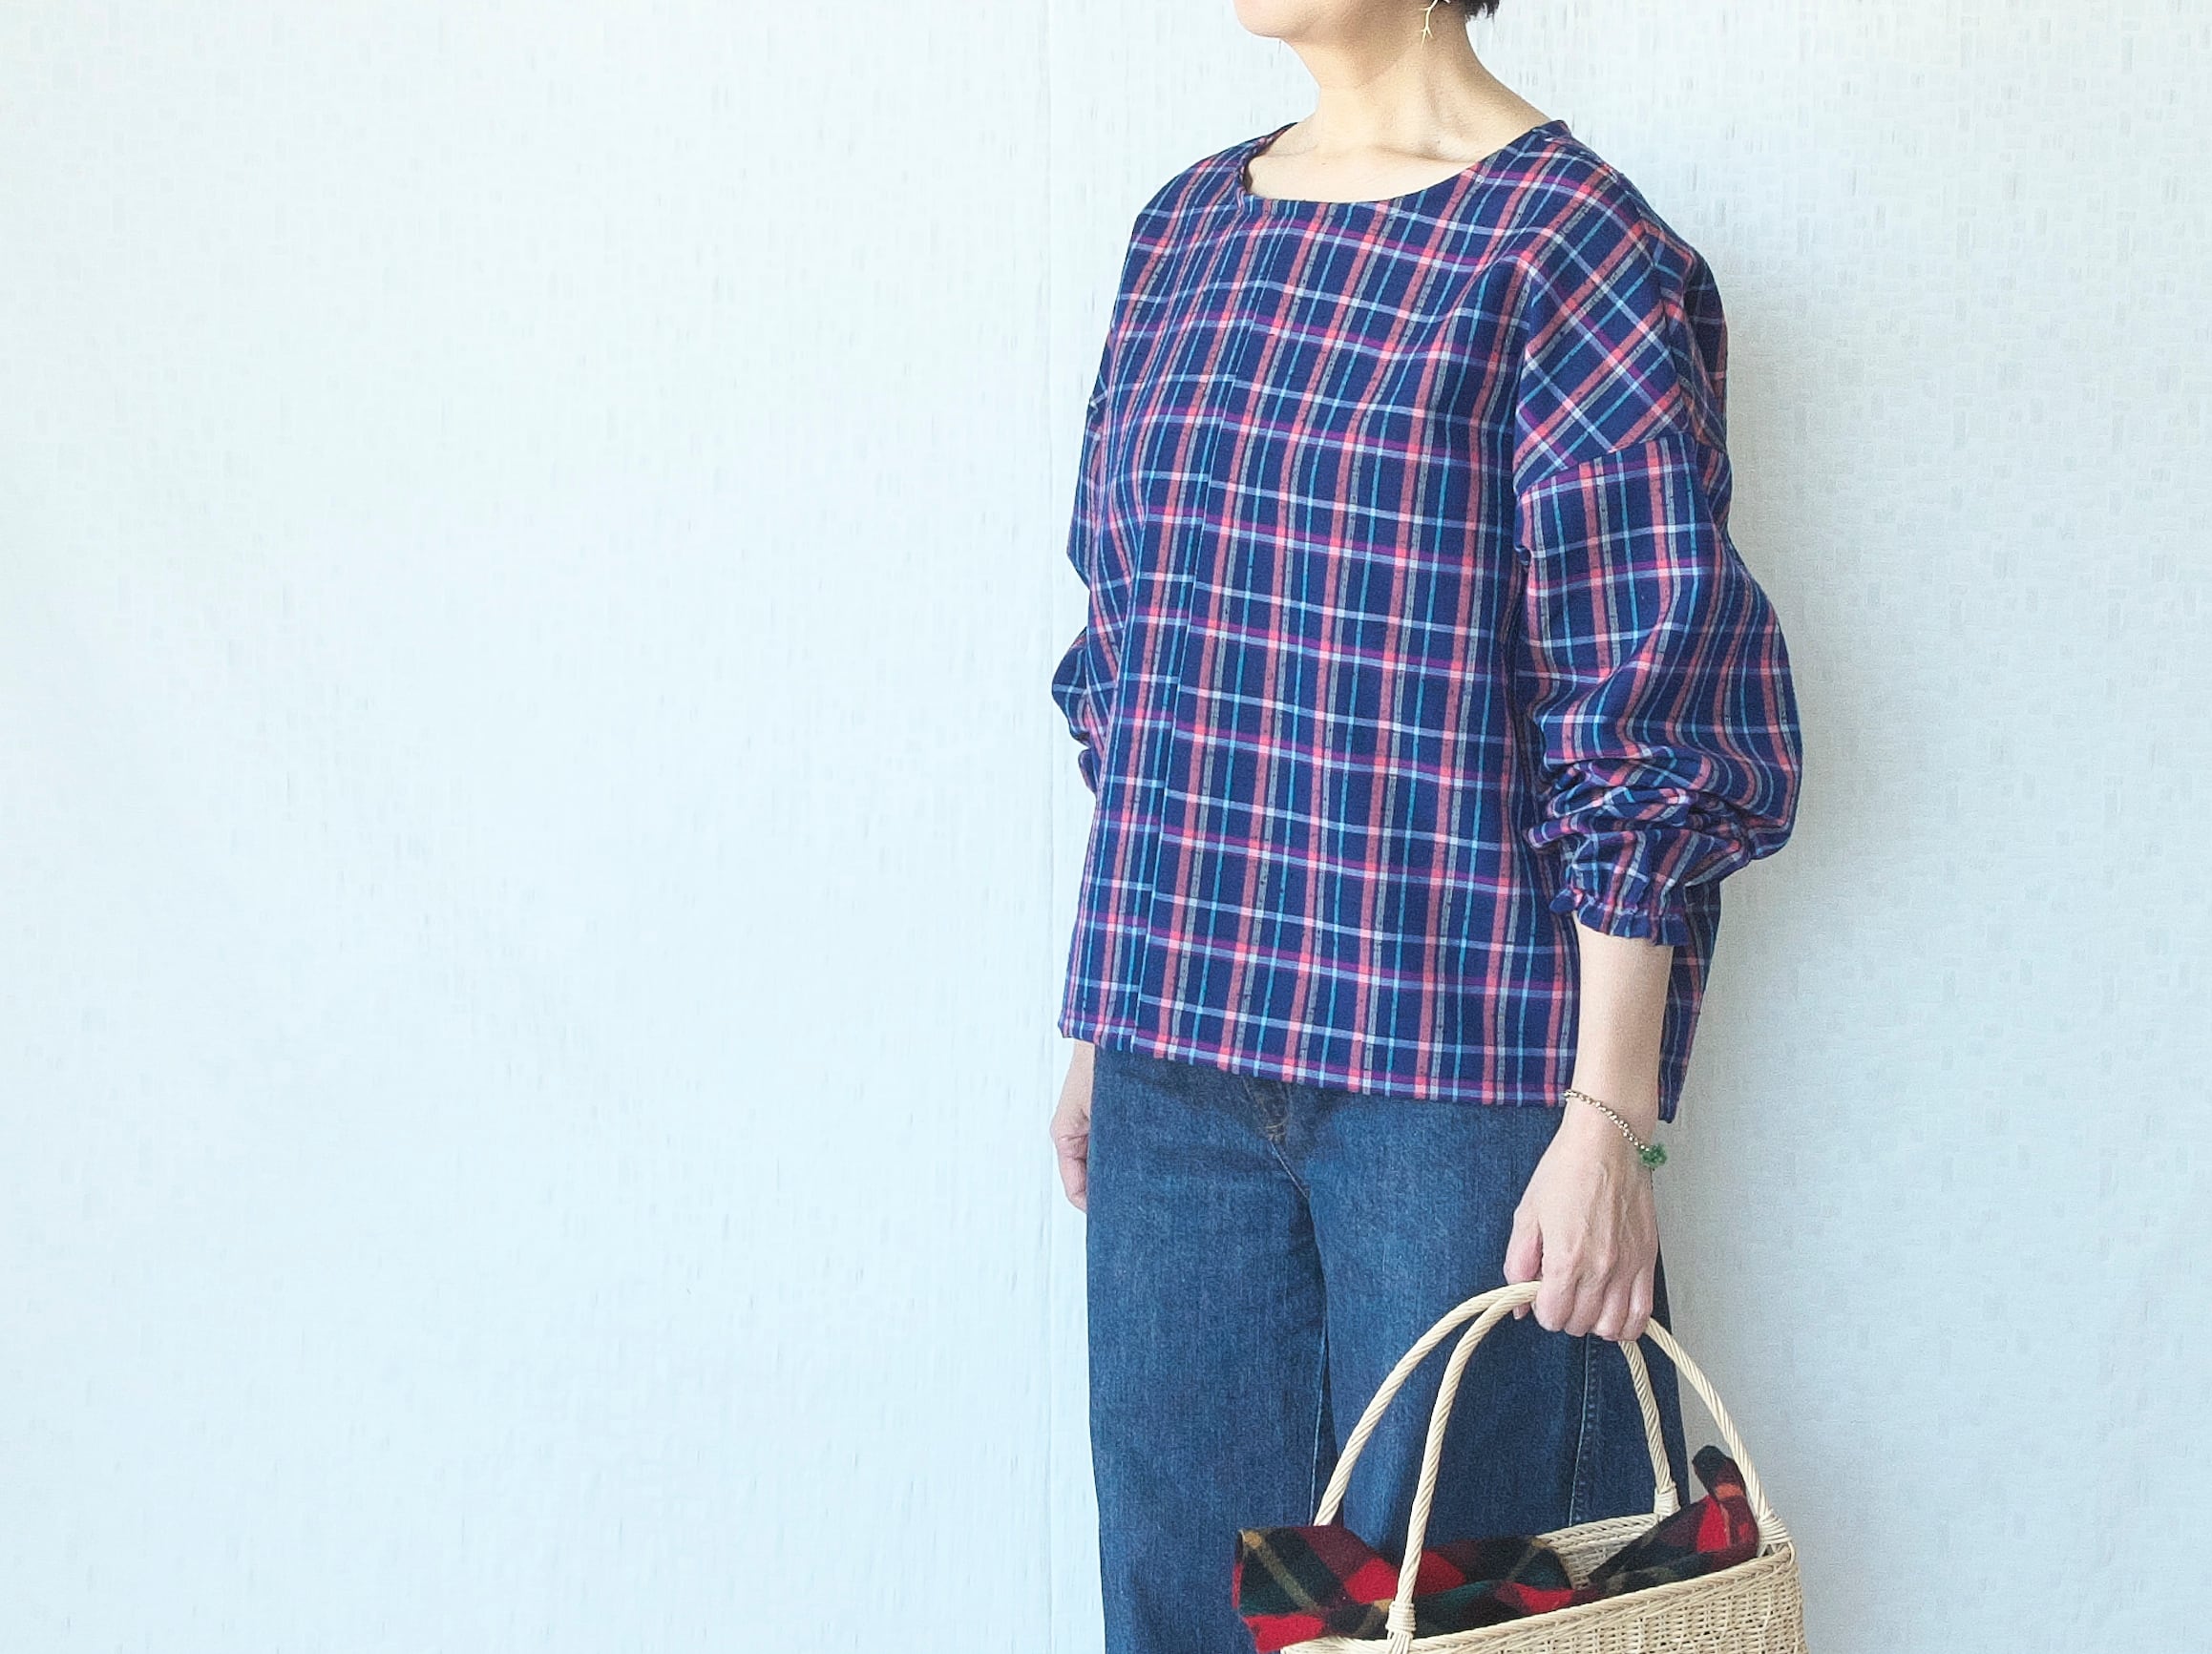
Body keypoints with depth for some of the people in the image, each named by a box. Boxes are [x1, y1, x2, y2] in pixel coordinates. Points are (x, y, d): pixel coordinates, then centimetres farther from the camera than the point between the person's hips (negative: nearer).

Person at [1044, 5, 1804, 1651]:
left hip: (1462, 1064, -6)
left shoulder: (1567, 250, -9)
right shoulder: (1188, 225, 12)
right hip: (1183, 1057, 6)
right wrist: (1109, 1019, 17)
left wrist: (1610, 1121, -15)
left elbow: (1647, 727, -11)